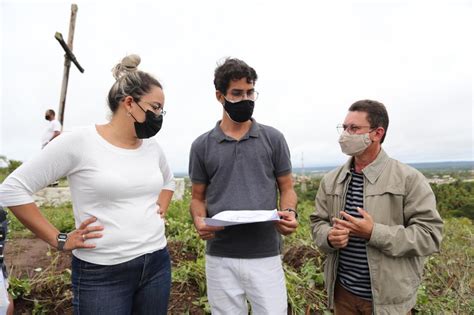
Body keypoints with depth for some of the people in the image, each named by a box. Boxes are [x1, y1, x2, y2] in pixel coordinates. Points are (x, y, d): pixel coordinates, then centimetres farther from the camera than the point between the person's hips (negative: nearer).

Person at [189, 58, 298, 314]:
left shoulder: (273, 138, 2)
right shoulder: (202, 146, 3)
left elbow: (286, 188, 6)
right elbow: (198, 197, 8)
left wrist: (289, 213, -15)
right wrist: (199, 221, -13)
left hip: (265, 255, 0)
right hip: (220, 258, 1)